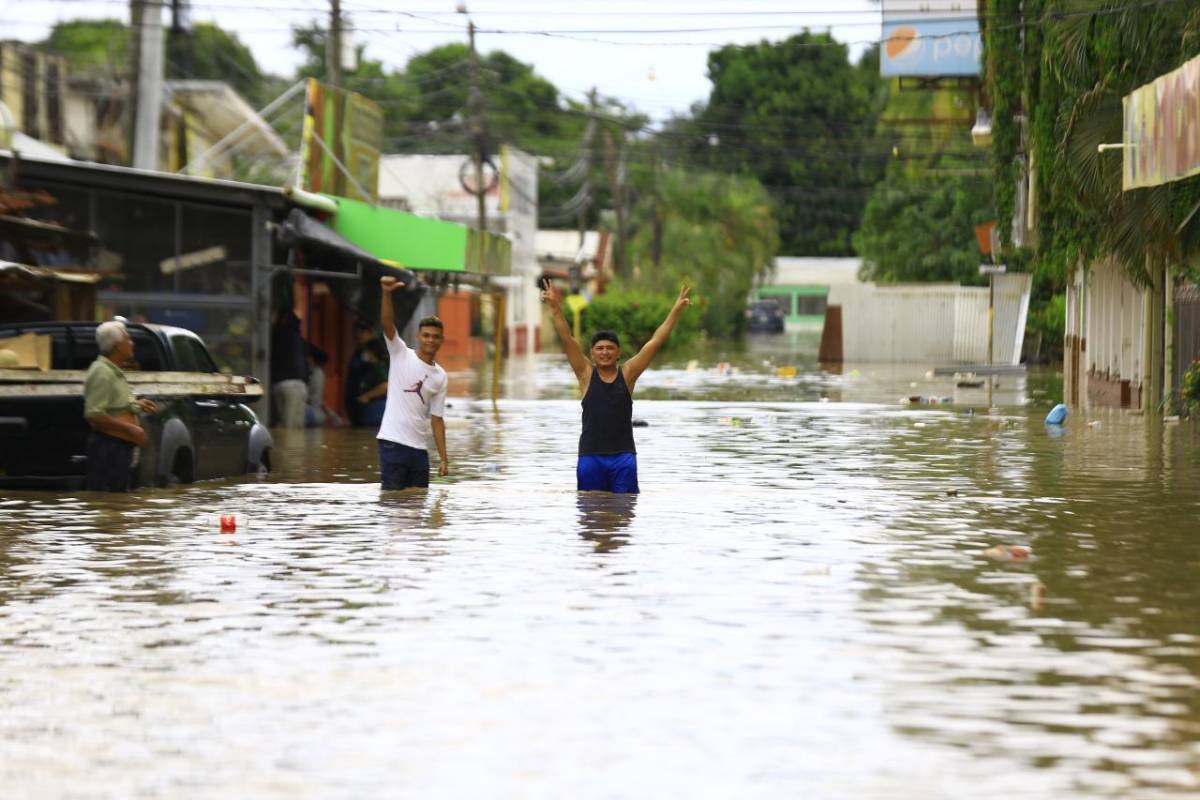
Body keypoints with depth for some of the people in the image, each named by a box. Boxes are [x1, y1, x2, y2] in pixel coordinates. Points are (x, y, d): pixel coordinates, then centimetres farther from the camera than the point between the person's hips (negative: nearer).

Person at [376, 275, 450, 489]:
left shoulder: (440, 377, 13)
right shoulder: (401, 355, 2)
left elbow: (437, 419, 14)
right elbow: (387, 323, -14)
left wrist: (444, 459, 8)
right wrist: (386, 293, -32)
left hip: (418, 447, 5)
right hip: (393, 441, -5)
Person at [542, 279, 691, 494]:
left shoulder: (627, 374, 5)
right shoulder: (586, 374, 4)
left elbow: (655, 342, 2)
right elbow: (567, 340, -3)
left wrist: (676, 311, -3)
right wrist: (555, 307, -13)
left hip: (623, 455, 0)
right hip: (590, 456, 0)